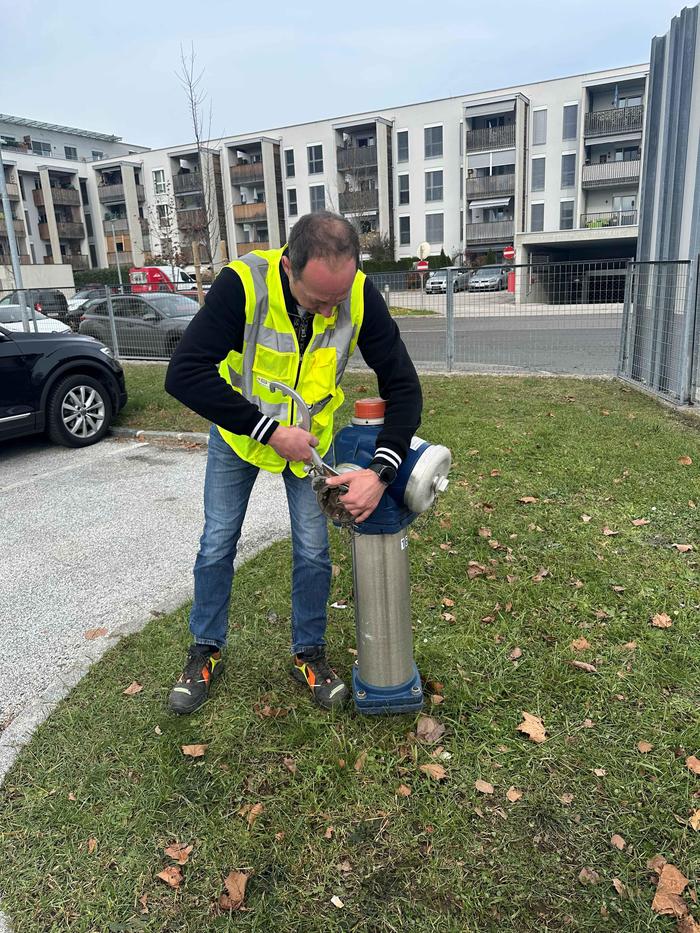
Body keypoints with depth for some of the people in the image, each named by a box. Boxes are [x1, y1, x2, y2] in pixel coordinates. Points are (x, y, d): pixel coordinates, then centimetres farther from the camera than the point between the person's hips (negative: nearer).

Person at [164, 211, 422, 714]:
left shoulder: (361, 296, -26)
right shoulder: (243, 283, -34)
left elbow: (403, 384, -20)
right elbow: (184, 374, -37)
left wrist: (382, 471, -33)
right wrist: (269, 430, -38)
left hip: (310, 435, 2)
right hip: (239, 429, -1)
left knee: (313, 549, 3)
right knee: (218, 543, 8)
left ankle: (309, 653, 27)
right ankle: (206, 650, 30)